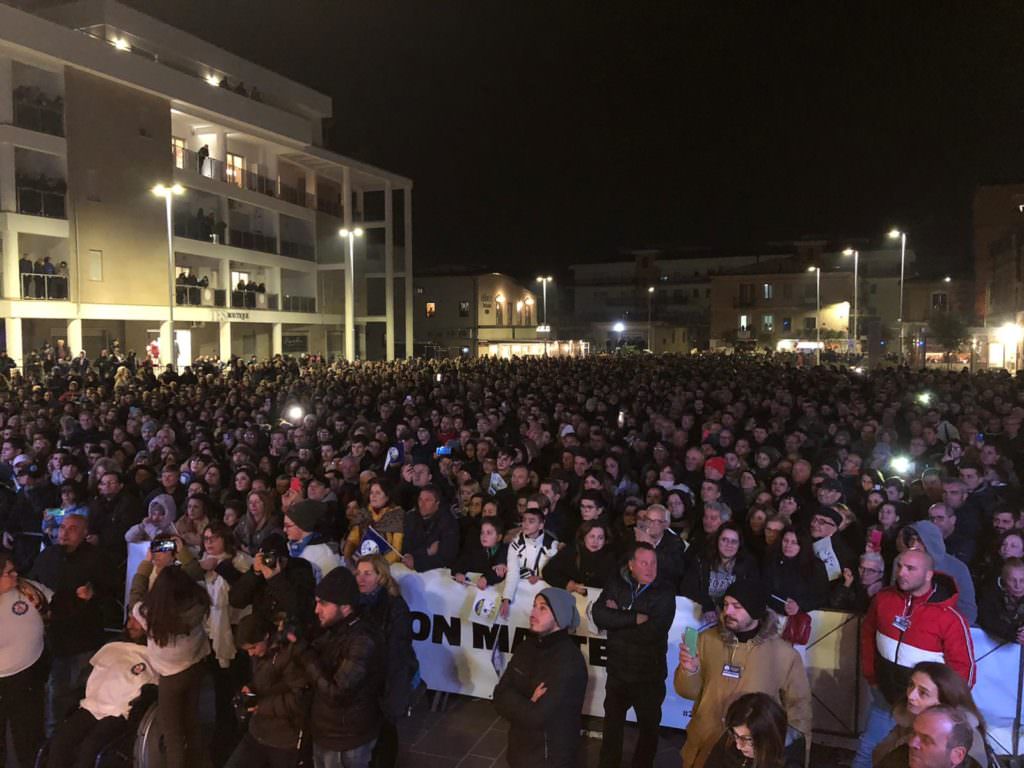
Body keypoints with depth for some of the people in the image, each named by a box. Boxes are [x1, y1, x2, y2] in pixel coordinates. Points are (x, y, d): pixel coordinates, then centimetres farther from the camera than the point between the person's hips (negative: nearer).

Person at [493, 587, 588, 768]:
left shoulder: (569, 661, -24)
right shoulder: (526, 646, -2)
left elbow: (537, 717, -27)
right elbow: (500, 696, -4)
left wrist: (517, 704, -10)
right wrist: (528, 704, -19)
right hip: (519, 749, 6)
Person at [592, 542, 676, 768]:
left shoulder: (664, 594, -14)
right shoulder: (615, 585, -6)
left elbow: (652, 632, -25)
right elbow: (599, 616, -20)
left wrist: (618, 617, -18)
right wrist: (635, 618, -24)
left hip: (650, 675, -2)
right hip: (617, 672, 2)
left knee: (649, 727, 18)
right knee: (612, 722, 23)